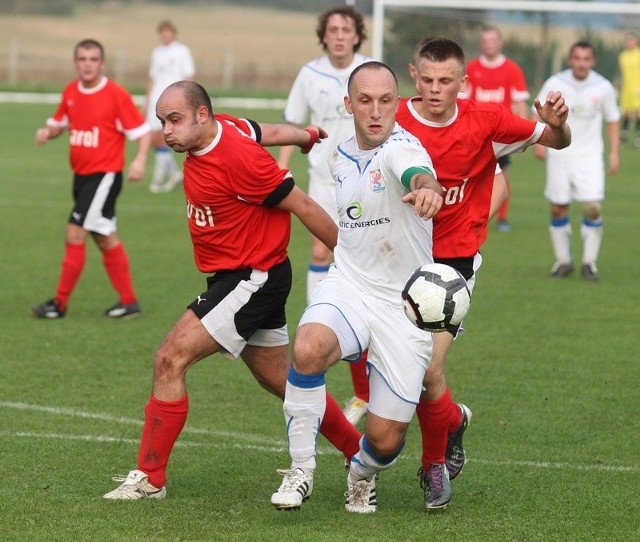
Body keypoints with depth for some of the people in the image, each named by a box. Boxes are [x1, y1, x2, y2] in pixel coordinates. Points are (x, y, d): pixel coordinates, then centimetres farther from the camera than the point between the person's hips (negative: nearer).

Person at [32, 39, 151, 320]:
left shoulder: (116, 95, -13)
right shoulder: (70, 93, 5)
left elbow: (142, 131, -11)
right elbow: (59, 124, 18)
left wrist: (139, 159, -27)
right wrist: (47, 132, -4)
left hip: (104, 175, -7)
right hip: (81, 175, 7)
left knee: (75, 234, -11)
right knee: (106, 239, 13)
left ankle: (60, 303, -2)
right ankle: (128, 301, 22)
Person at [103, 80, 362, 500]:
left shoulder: (238, 158, -25)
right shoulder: (216, 131, 0)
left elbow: (303, 206, -18)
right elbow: (264, 132, 20)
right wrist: (307, 135, 41)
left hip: (253, 281, -10)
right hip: (241, 280, 10)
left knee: (170, 360, -14)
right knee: (283, 382, 18)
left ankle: (150, 478, -8)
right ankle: (361, 453, 31)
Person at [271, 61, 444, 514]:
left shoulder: (401, 148, -16)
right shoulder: (341, 156, 6)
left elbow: (416, 173, -45)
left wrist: (426, 187, -65)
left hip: (404, 306, -4)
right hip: (348, 286, 4)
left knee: (385, 440, -5)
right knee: (308, 348, -33)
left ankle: (363, 474, 34)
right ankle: (301, 470, -16)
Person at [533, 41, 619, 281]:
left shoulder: (603, 87, -4)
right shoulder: (555, 84, -6)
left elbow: (612, 119, 8)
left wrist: (614, 151, 3)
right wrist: (538, 142, -10)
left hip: (590, 155, 0)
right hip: (559, 155, 0)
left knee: (593, 207, -11)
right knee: (558, 208, 2)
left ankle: (589, 262, 2)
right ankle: (563, 261, 17)